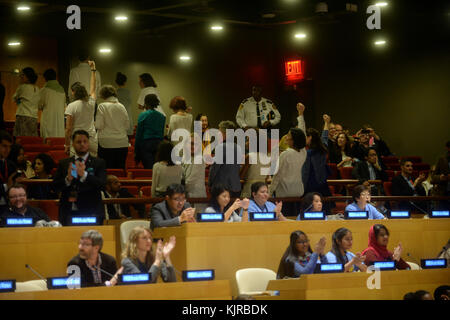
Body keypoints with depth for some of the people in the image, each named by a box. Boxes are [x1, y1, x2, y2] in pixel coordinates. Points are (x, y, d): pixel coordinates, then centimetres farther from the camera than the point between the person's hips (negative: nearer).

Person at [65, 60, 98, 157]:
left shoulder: (71, 106, -8)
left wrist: (67, 145, 1)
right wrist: (93, 69, 35)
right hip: (92, 140, 4)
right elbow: (93, 87, 23)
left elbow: (68, 129, -9)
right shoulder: (91, 103, 4)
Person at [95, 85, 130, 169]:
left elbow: (99, 126, -9)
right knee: (121, 169, 7)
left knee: (107, 169, 0)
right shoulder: (122, 107, 5)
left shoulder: (102, 106, -6)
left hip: (107, 143, -4)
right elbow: (127, 125, 9)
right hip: (122, 143, 4)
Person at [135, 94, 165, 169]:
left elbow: (138, 134, -3)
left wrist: (136, 151, 3)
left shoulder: (143, 115, -5)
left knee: (149, 168, -10)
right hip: (158, 144, 4)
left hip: (146, 144, -4)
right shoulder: (162, 116, 8)